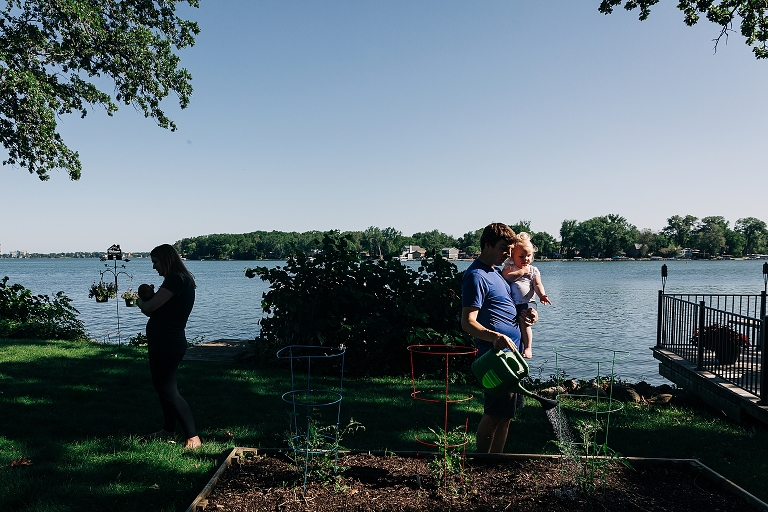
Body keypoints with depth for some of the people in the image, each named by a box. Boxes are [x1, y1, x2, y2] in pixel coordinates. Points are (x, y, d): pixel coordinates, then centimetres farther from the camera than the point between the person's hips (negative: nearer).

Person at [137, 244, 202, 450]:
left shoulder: (176, 279, -18)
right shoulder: (178, 280, 16)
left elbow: (150, 308, -22)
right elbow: (157, 309, 17)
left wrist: (139, 301, -1)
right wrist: (148, 299, 1)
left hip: (168, 345, -11)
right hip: (162, 343, 11)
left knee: (168, 390, -10)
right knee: (161, 385, 20)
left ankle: (193, 438, -10)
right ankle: (168, 430, 34)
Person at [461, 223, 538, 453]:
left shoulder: (494, 272, 15)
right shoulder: (476, 276, -15)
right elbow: (468, 323, -22)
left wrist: (522, 315, 5)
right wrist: (496, 336, -39)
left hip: (510, 353, 10)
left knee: (505, 414, 15)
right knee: (494, 414, -1)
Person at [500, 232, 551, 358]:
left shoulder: (533, 270, 8)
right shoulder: (509, 267, 7)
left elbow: (537, 285, -2)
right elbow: (506, 277, -14)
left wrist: (542, 295, -22)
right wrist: (522, 271, -11)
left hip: (526, 303, -2)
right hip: (511, 304, 2)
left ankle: (527, 348, -15)